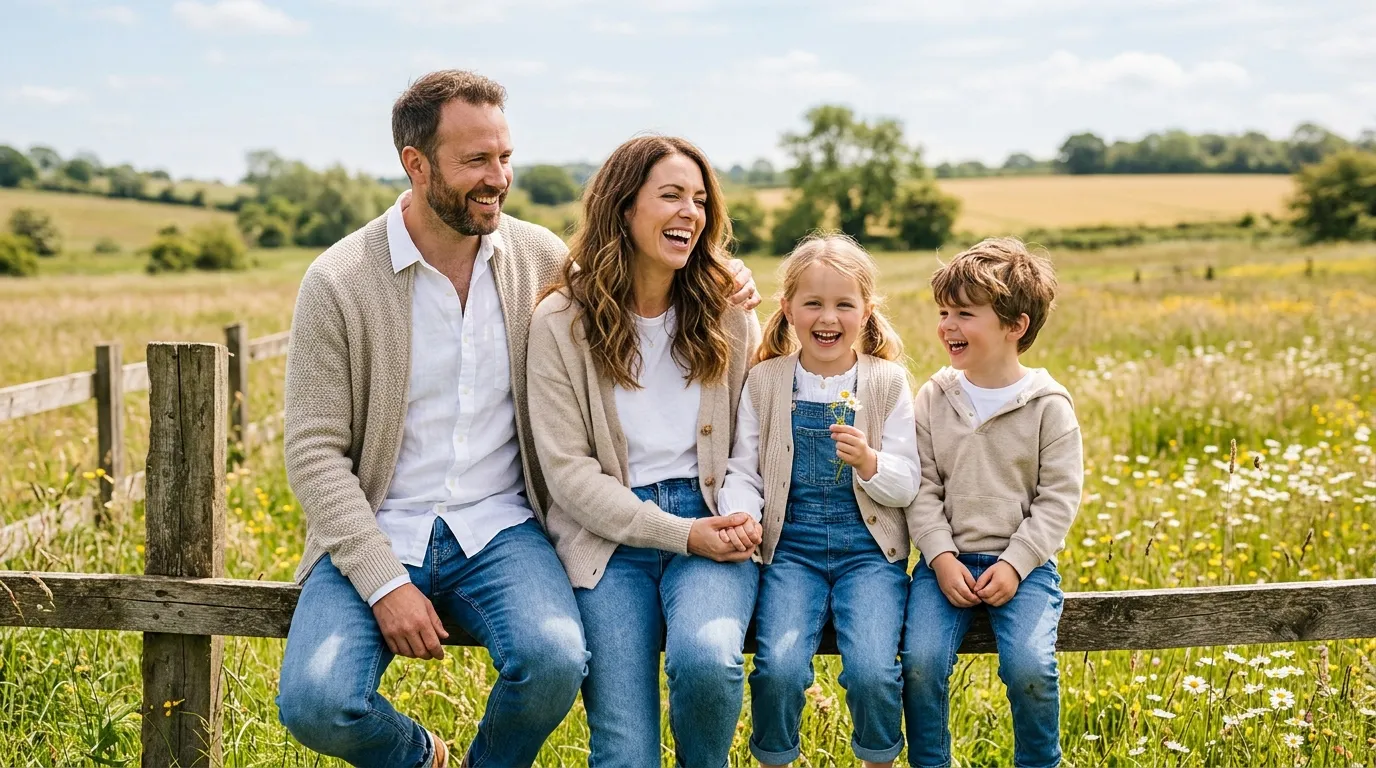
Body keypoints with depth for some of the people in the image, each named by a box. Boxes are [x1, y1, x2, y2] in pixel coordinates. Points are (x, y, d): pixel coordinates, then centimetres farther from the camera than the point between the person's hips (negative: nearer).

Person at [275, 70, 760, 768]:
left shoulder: (539, 256, 4)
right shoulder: (338, 283, -6)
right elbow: (315, 453, -7)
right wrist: (383, 583, -17)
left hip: (499, 528, 2)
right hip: (377, 534, -1)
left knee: (556, 660, -28)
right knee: (315, 703, -25)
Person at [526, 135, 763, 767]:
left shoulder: (729, 315, 7)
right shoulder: (561, 323, -1)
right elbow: (567, 467, -5)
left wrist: (741, 518, -10)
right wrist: (676, 533, -13)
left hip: (710, 524, 2)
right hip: (608, 535, -1)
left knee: (707, 656, -30)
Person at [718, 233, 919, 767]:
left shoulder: (887, 382, 3)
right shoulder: (765, 382, 5)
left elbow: (910, 484, 1)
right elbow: (744, 470, 4)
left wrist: (870, 463, -19)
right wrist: (740, 516, -17)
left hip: (869, 549, 0)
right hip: (791, 547, 1)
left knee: (872, 670, -22)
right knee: (780, 667, -23)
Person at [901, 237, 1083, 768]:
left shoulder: (1048, 406, -3)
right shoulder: (932, 400, 4)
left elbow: (1059, 497, -3)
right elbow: (923, 488, 4)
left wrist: (1014, 564, -12)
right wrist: (941, 557, -10)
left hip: (1023, 563, -2)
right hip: (947, 559, 2)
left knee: (1029, 666, -23)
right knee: (920, 661, -20)